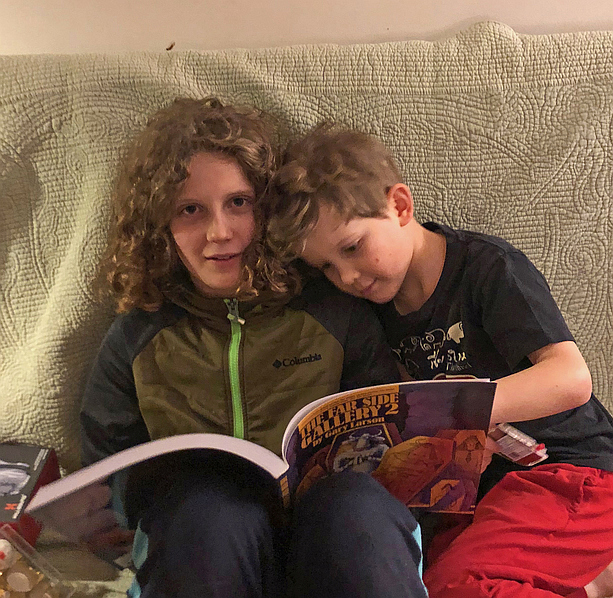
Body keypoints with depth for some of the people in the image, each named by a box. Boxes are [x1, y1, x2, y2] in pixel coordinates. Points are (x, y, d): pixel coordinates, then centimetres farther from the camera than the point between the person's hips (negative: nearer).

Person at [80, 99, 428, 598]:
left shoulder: (337, 313, 7)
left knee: (356, 506, -34)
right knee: (207, 504, -32)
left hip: (332, 526, -1)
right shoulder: (135, 341, 10)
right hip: (193, 548, 2)